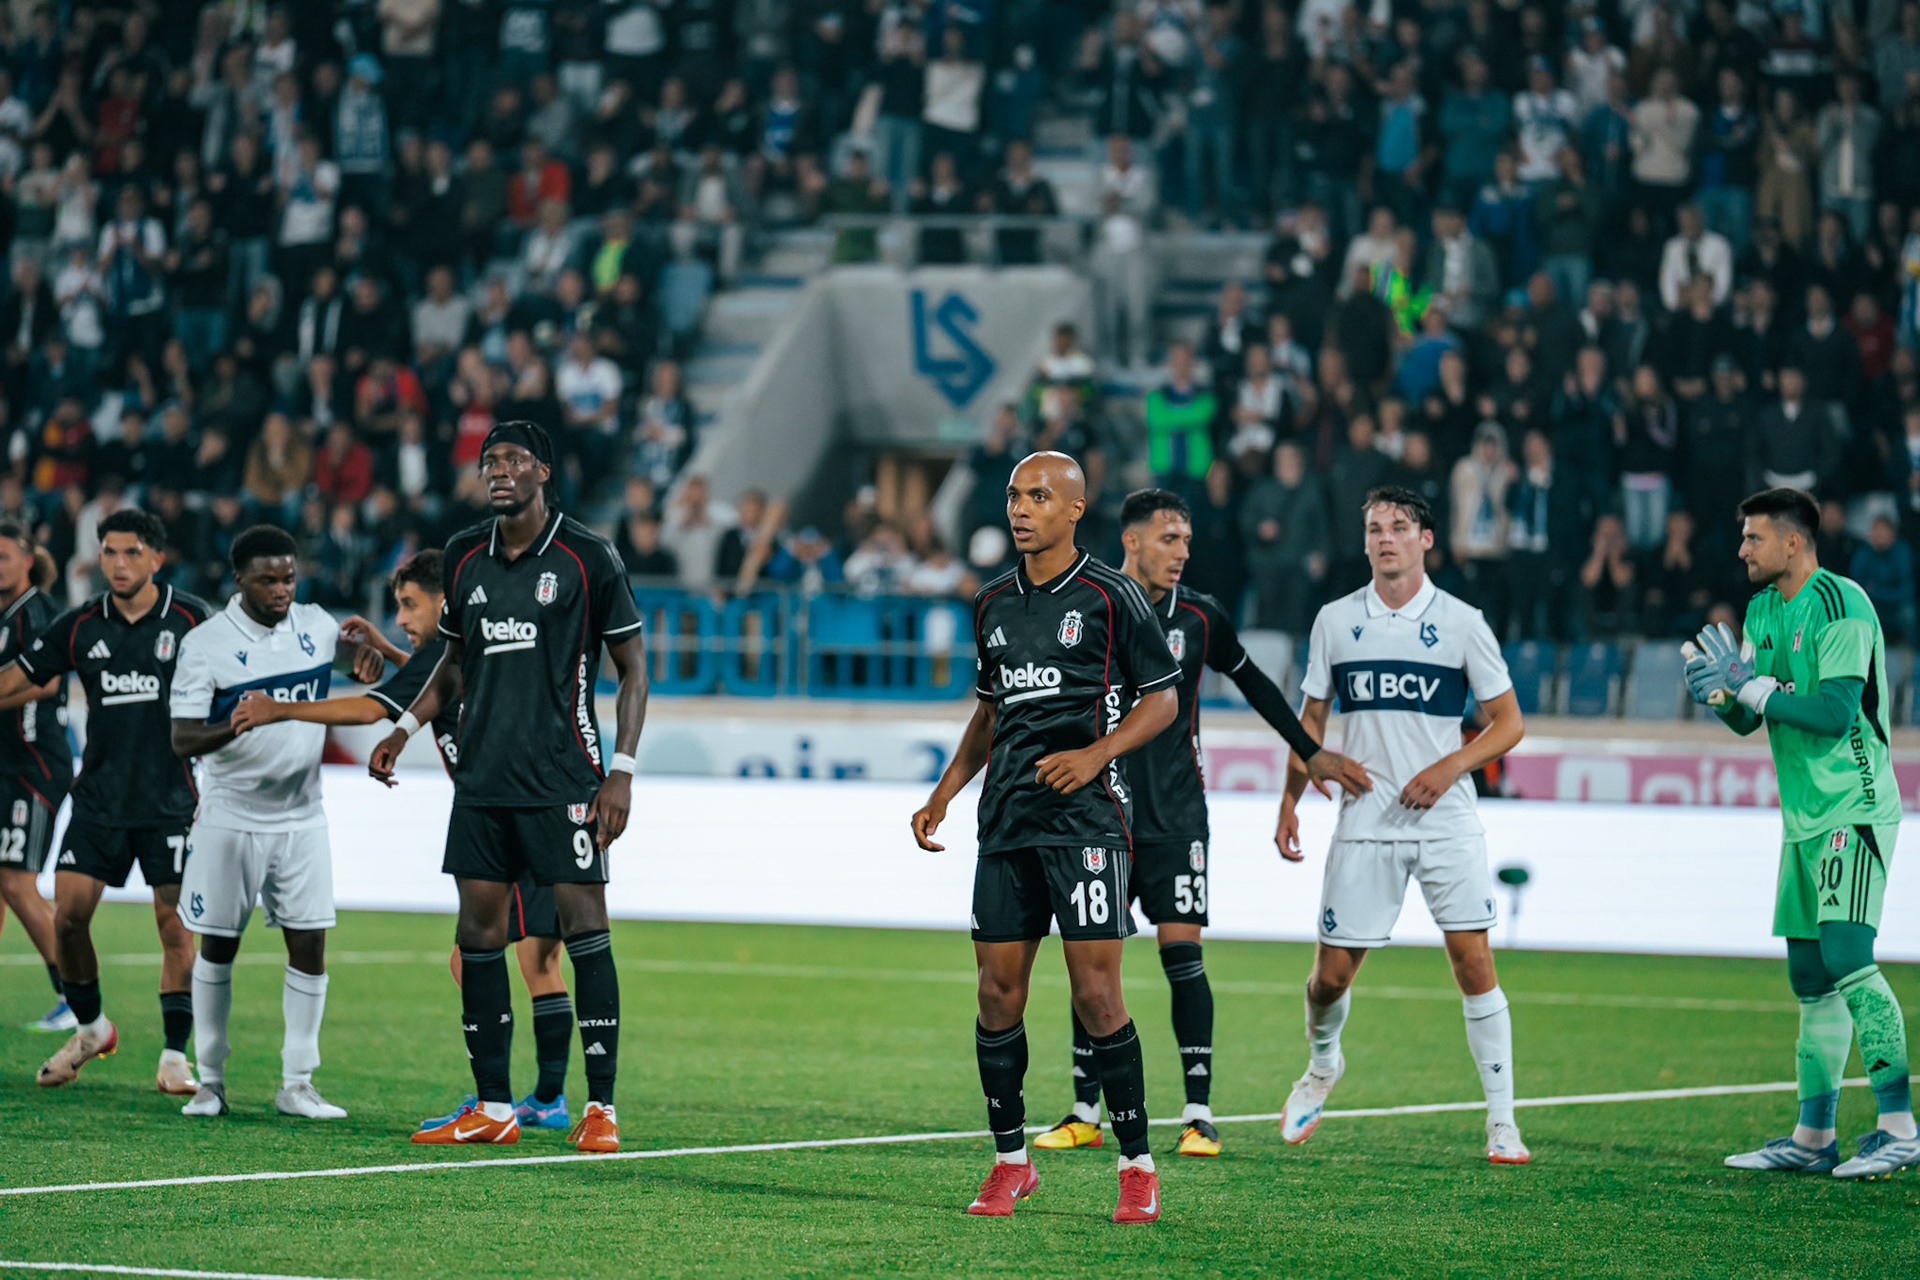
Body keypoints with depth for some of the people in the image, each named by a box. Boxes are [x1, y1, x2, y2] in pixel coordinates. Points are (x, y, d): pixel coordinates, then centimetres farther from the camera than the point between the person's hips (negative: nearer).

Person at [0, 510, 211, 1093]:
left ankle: (175, 1057, 2)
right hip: (99, 798, 3)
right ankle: (90, 1029, 18)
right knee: (69, 914, -4)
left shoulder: (191, 619, -3)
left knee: (175, 925, -5)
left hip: (171, 800, -2)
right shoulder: (78, 626, 4)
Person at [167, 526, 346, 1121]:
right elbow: (183, 740, -15)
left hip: (302, 819, 3)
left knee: (309, 946, -2)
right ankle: (210, 1081, 16)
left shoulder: (318, 627, 3)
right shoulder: (206, 643, -10)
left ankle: (297, 1084, 5)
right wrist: (239, 725, -31)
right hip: (231, 820, -3)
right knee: (217, 946, 5)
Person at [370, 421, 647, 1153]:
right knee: (479, 935, 3)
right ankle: (492, 1108, 10)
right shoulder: (464, 556, 10)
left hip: (562, 781, -5)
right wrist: (406, 727, 12)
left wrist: (622, 771, -9)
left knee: (582, 927, -8)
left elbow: (632, 667, -1)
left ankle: (601, 1108, -4)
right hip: (482, 780, 5)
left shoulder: (587, 558, -5)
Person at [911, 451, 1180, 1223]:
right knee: (997, 992, 3)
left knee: (1095, 992, -10)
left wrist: (1096, 753, -15)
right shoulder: (993, 602, 14)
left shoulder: (1109, 597, -3)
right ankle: (1010, 1161, 15)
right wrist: (942, 796, 17)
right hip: (1006, 819, 6)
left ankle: (1137, 1166, -1)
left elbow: (1161, 698, 0)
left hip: (1086, 813, -6)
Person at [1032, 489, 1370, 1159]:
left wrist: (1311, 753, 18)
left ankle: (1199, 1115, -6)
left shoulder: (1199, 617, 2)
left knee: (1181, 949, -8)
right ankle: (1085, 1111, 11)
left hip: (1175, 815, 0)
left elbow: (1253, 683, 17)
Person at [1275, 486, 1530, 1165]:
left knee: (1474, 963, -10)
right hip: (1365, 822, 2)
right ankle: (1322, 1064, 35)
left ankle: (1502, 1121, -3)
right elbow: (1311, 718, 16)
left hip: (1448, 822, -2)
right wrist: (1290, 801, 8)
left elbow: (1509, 721, 2)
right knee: (1332, 973, 3)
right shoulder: (1335, 621, 6)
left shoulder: (1462, 622, -1)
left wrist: (1449, 767, -13)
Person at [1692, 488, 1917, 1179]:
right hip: (1804, 817, 9)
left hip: (1855, 808, -9)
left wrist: (1751, 686, -17)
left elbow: (1837, 712, -20)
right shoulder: (1762, 609, 15)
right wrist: (1722, 692, -6)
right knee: (1810, 979, 9)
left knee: (1847, 958, -19)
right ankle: (1813, 1137, 13)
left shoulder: (1840, 605, -12)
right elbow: (1746, 719, 15)